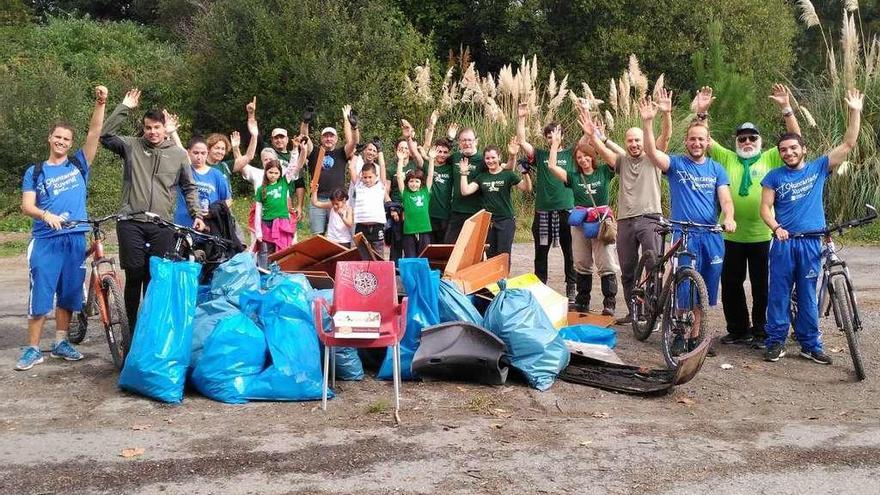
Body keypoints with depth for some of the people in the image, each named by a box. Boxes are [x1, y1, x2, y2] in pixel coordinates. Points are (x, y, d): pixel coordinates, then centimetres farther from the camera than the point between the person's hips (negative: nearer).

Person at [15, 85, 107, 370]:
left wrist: (100, 104, -15)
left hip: (75, 239, 2)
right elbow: (26, 206, -3)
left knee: (68, 295, 8)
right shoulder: (35, 172, 7)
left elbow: (94, 134, -2)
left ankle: (60, 343, 21)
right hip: (45, 241, -2)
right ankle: (33, 350, 3)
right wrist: (46, 214, -24)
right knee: (40, 296, -4)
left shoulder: (78, 164, 10)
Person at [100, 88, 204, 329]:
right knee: (134, 276, 1)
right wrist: (124, 108, -2)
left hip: (162, 225, 1)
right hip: (131, 223, -1)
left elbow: (189, 187, 15)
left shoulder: (179, 153, 10)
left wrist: (196, 214, 5)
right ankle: (132, 328, 11)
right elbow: (105, 135, -3)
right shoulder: (131, 146, 8)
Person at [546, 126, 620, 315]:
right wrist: (555, 144, 1)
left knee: (607, 266, -6)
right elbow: (552, 166, -1)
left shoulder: (604, 172, 3)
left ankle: (609, 304, -4)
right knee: (582, 266, 10)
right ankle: (582, 303, 19)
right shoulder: (573, 176, 8)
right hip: (580, 225, 3)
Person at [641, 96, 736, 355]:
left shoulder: (716, 169, 10)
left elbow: (725, 198, 0)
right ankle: (679, 334, 9)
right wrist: (648, 121, -27)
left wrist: (728, 218, -22)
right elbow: (651, 152, -15)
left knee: (705, 289, 8)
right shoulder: (676, 164, 2)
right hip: (684, 236, -3)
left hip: (712, 236, 3)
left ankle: (695, 334, 20)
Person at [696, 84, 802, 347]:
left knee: (762, 286, 6)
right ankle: (738, 330, 21)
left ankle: (760, 331, 18)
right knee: (730, 285, 8)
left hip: (762, 235, -2)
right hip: (732, 235, 2)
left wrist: (786, 107, -13)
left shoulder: (770, 159, 5)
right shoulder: (727, 158, 8)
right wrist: (702, 112, -10)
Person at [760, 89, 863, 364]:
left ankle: (810, 344, 13)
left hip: (811, 243, 1)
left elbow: (848, 144, 1)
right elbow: (765, 206, -1)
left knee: (807, 295, 7)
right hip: (783, 242, -1)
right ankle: (776, 342, 8)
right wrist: (776, 228, -19)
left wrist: (855, 112, -6)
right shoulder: (774, 176, 3)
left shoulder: (819, 168, 5)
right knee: (779, 293, 2)